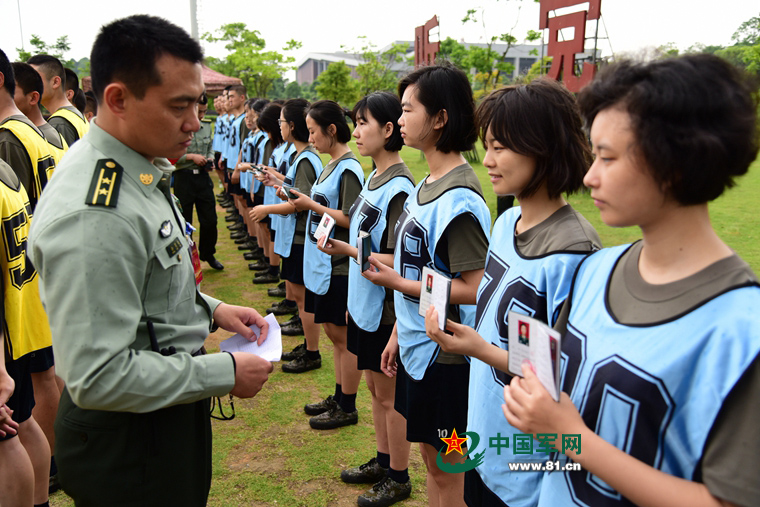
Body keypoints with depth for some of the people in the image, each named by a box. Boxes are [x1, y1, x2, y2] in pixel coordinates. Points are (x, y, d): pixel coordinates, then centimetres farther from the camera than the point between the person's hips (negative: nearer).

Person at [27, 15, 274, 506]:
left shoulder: (142, 170, 2)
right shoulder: (93, 216, -30)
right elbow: (99, 377, -30)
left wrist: (211, 309, 3)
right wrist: (226, 373, -22)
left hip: (169, 409, 9)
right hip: (129, 442, -9)